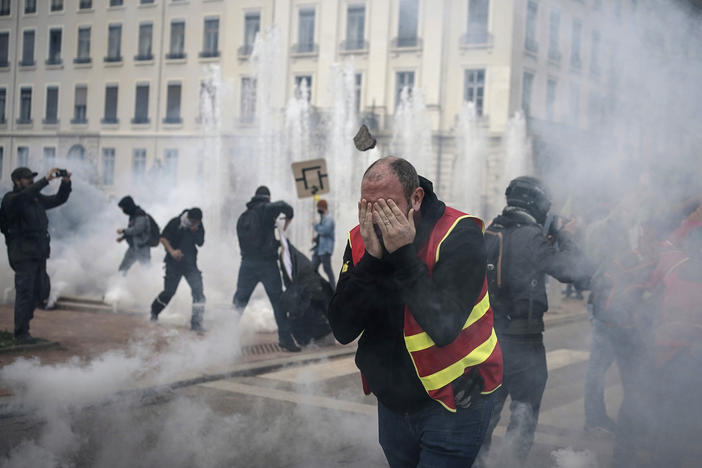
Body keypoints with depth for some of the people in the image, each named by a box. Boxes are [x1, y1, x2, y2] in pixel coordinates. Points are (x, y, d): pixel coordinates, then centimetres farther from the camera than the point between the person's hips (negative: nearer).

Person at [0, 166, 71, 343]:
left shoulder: (37, 198, 15)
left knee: (41, 291, 10)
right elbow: (25, 195, -29)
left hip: (39, 254, 8)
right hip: (23, 254, -8)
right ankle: (21, 334, 1)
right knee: (25, 292, -6)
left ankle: (22, 323, 26)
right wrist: (46, 180, -32)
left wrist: (66, 183, 2)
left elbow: (59, 199, 19)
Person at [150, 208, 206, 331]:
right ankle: (154, 312, 34)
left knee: (198, 291, -13)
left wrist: (196, 232, -20)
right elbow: (163, 238, -9)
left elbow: (200, 243, -1)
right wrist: (172, 251, -25)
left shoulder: (199, 226, 0)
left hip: (190, 263, 3)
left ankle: (196, 323, -9)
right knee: (169, 292, 4)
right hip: (174, 262, -2)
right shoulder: (175, 223, -11)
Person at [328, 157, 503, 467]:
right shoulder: (360, 239, -3)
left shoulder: (459, 235, -18)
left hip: (451, 406, -5)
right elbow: (342, 331, -12)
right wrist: (371, 259, -21)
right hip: (392, 404, 5)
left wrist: (404, 255, -28)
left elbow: (443, 327, -28)